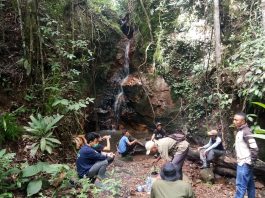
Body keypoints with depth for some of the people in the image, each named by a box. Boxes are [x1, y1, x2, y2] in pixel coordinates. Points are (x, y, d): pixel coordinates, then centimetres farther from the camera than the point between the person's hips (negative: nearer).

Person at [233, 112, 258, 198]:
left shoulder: (246, 132, -21)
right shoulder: (240, 131, 9)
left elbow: (254, 149, -23)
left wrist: (251, 162, -17)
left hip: (245, 163, -9)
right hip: (242, 162, 9)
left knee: (241, 184, -3)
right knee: (249, 184, 19)